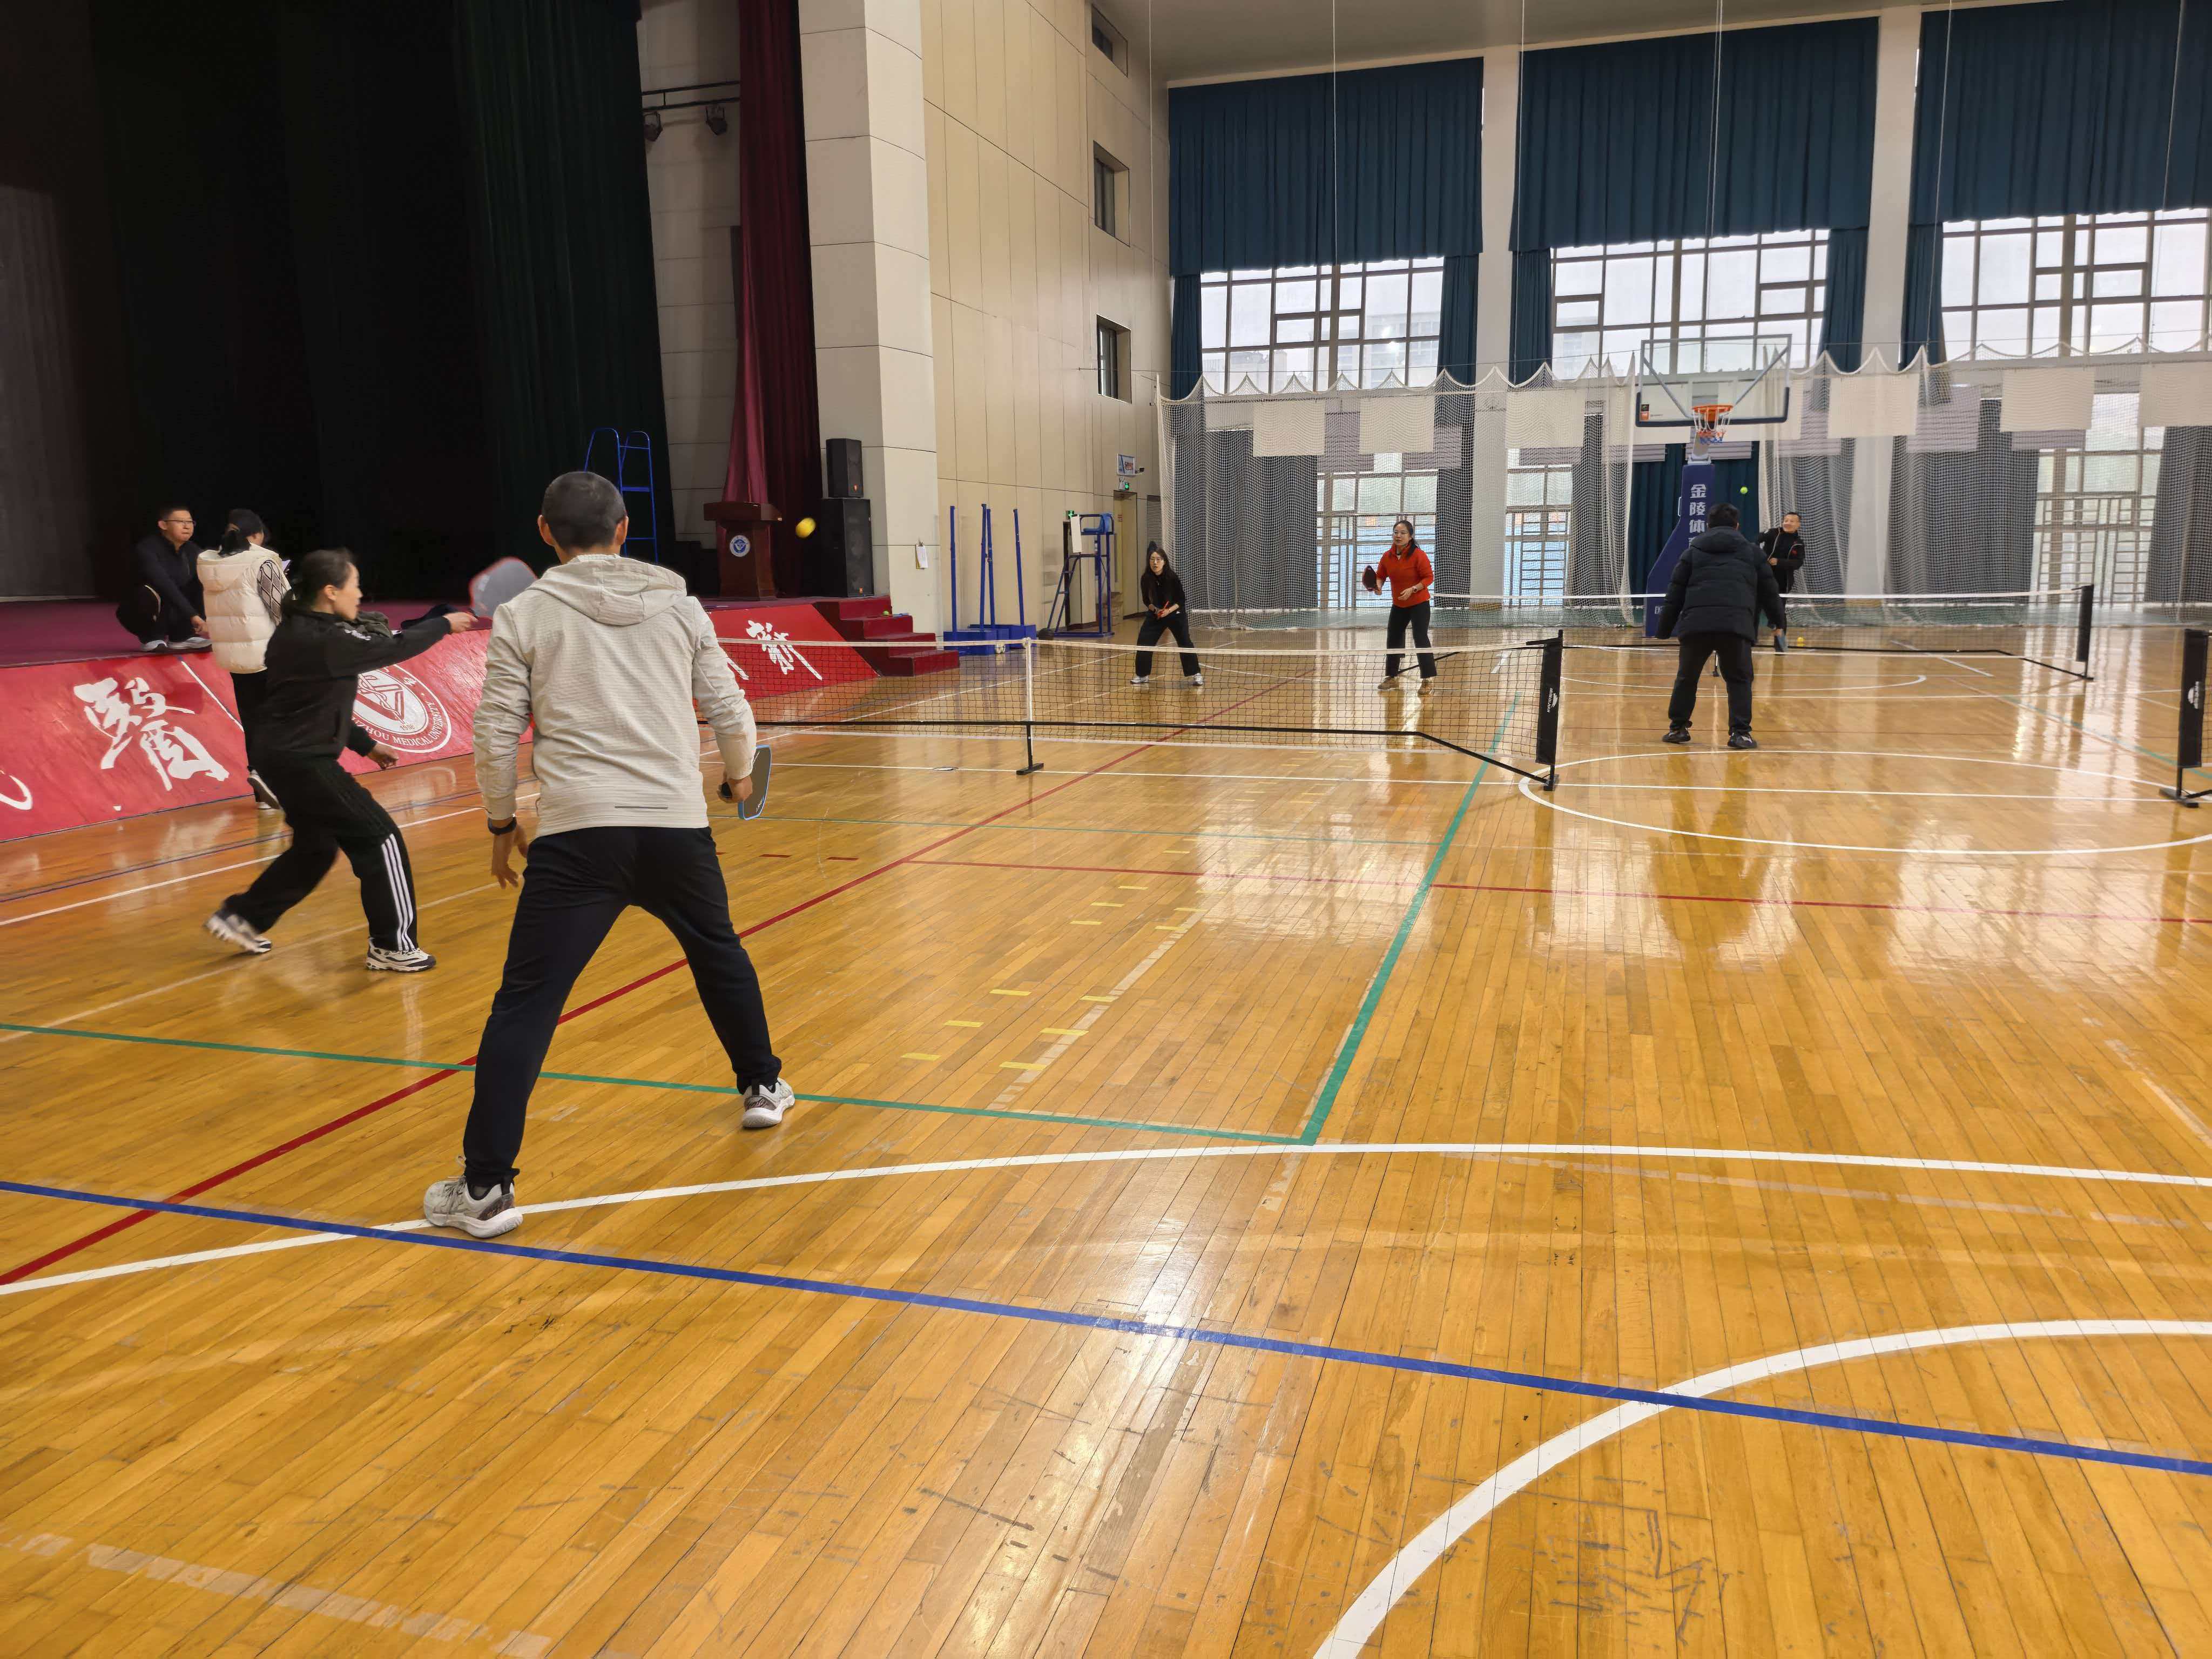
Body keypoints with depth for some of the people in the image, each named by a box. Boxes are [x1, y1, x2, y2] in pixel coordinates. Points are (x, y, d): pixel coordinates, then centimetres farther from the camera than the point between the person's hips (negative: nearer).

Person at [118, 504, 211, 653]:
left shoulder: (193, 550, -2)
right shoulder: (147, 549, -22)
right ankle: (152, 639, -12)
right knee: (150, 593, -38)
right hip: (144, 614, -6)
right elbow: (165, 585, -35)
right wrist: (193, 616, -43)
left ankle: (182, 637, -5)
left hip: (175, 616, 6)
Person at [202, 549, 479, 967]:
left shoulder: (298, 632, 10)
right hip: (303, 762, -10)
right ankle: (392, 946, 2)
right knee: (380, 839, -3)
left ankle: (242, 917, 32)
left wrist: (365, 745, 20)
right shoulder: (326, 640, -20)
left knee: (315, 847, 23)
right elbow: (394, 648, -12)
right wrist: (444, 625, 3)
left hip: (282, 756, 10)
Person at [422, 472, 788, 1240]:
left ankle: (485, 1188, -1)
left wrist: (501, 820, 15)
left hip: (577, 834, -3)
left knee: (525, 1004, 0)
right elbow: (728, 709, 12)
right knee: (719, 954, 27)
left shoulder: (524, 613, 3)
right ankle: (764, 1088, 41)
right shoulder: (679, 606, 9)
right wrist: (738, 775, 31)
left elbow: (498, 733, 1)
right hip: (677, 825, 3)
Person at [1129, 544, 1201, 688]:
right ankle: (1142, 675, 13)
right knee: (1143, 642, -4)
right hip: (1155, 615, 3)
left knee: (1185, 643, -11)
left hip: (1176, 614, -3)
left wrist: (1169, 610, -28)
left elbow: (1181, 600, -13)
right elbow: (1147, 600, 0)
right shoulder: (1146, 579, -12)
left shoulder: (1173, 578, -20)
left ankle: (1195, 675, 3)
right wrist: (1155, 609, -19)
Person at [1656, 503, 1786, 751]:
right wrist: (1778, 621, 37)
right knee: (1739, 679, 12)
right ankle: (1740, 733, 3)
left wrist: (1664, 630, 19)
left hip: (1695, 624, 1)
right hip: (1737, 625, 0)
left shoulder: (1692, 552, 20)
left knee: (1687, 677, 16)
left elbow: (1675, 594, 16)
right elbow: (1769, 591, 24)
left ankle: (1677, 728, 20)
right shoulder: (1752, 553, 21)